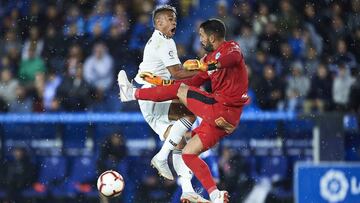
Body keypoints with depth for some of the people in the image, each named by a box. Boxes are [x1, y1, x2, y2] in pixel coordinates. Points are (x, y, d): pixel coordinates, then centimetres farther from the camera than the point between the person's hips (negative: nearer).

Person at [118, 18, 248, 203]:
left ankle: (133, 93, 7)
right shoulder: (210, 57, 24)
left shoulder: (231, 47, -5)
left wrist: (208, 65, -49)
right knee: (188, 153, 8)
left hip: (222, 109, -9)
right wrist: (161, 82, 24)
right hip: (220, 116, 9)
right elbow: (193, 83, 28)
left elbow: (233, 57, -31)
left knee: (180, 90, -8)